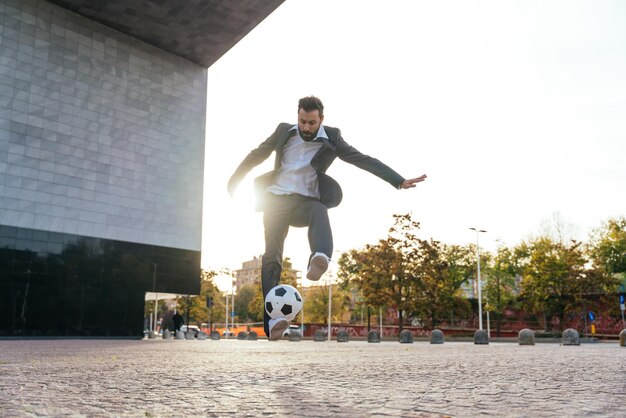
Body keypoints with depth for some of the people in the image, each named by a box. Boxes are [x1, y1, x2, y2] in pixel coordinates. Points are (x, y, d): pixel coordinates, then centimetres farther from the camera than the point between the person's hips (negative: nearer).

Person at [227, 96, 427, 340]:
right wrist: (233, 182, 23)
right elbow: (256, 155, 19)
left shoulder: (331, 139, 3)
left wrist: (400, 181, -8)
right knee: (272, 255, -15)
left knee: (319, 211, -38)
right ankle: (273, 319, -20)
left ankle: (319, 261, -64)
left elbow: (364, 160, -1)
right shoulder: (284, 131, 7)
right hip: (276, 199, 1)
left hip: (305, 201, -1)